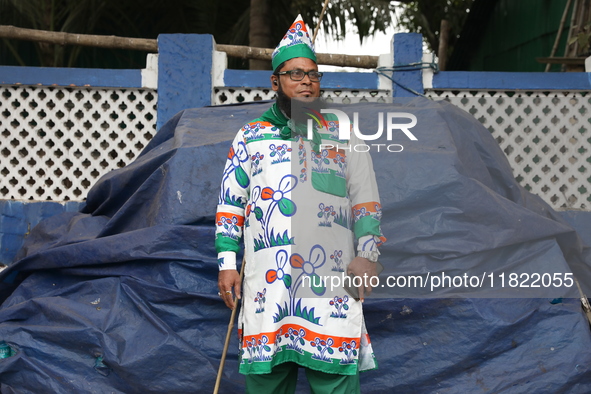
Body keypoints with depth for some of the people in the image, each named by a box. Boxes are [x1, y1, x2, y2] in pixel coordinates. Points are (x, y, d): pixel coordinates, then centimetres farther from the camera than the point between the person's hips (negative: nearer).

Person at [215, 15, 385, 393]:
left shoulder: (343, 134, 15)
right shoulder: (250, 137, 16)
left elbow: (366, 201, 11)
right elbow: (230, 206, 14)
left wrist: (367, 254, -2)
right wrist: (227, 263, 5)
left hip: (331, 277, -1)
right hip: (266, 278, 1)